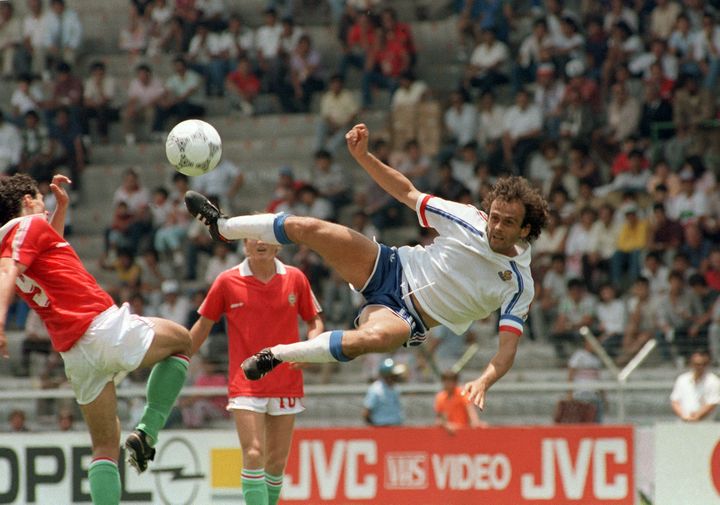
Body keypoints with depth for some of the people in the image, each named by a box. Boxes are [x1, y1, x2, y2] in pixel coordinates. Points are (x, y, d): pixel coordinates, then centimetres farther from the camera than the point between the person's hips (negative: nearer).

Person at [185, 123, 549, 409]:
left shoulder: (519, 285, -14)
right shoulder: (468, 219, -6)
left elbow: (508, 348, -18)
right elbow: (408, 194, 4)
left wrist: (483, 382, -38)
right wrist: (363, 156, -6)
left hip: (407, 319, -4)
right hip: (393, 268, 4)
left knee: (372, 338, -41)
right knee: (306, 228, -11)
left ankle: (276, 355, -21)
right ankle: (222, 227, 17)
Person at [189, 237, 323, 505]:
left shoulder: (295, 278, 3)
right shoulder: (227, 281, -1)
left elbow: (314, 321, 12)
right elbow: (203, 326, 9)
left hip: (286, 383, 2)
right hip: (246, 385, -2)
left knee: (277, 460, 6)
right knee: (253, 455, -15)